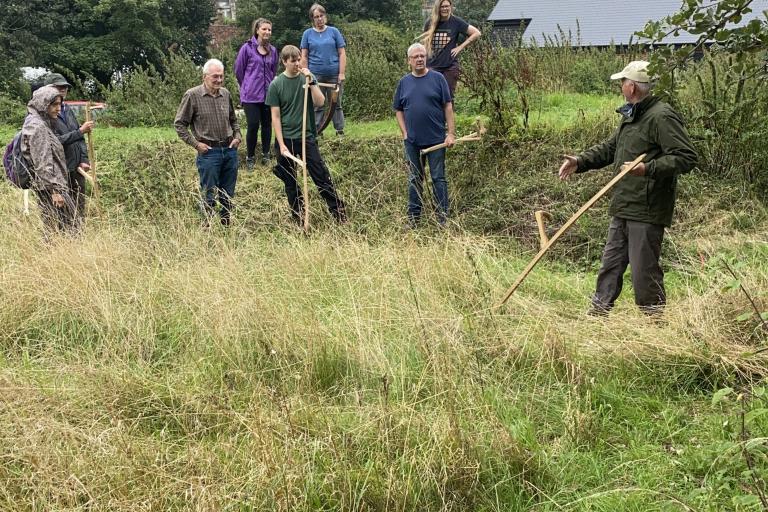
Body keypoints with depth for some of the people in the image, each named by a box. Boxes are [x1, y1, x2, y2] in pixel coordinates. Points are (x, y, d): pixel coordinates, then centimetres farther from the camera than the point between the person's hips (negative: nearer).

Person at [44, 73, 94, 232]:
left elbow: (80, 138, 14)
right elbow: (56, 141, -19)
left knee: (79, 209, 10)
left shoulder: (68, 110, 13)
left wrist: (84, 160, 2)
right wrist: (80, 131, -19)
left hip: (77, 169, 7)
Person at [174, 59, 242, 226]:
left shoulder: (226, 94, 8)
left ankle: (227, 225, 22)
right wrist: (196, 144, -8)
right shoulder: (192, 95, -7)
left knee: (228, 195, 11)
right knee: (209, 195, -1)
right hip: (208, 151, -5)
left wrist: (237, 136, 7)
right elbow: (179, 124, -3)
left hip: (230, 150, 5)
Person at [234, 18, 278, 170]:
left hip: (268, 93, 4)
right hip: (251, 95, -4)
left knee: (267, 125, 9)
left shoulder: (273, 50, 6)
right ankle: (249, 157, 7)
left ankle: (266, 155, 23)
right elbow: (238, 70, 2)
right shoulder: (247, 48, -6)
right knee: (253, 126, -7)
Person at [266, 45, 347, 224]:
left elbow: (319, 102, -7)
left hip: (307, 136, 1)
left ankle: (340, 214, 3)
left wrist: (311, 81, -16)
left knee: (322, 177, -1)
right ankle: (298, 218, 17)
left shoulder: (307, 78, 2)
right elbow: (275, 117, -5)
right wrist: (281, 144, -10)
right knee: (290, 182, 7)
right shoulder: (276, 85, -4)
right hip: (286, 139, -1)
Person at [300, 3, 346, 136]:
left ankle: (340, 131, 11)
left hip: (334, 75, 0)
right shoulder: (307, 34, 6)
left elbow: (342, 53, 2)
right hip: (315, 75, 0)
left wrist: (342, 73, -6)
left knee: (336, 104, 6)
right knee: (317, 106, 5)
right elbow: (304, 57, 5)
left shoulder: (334, 31, 5)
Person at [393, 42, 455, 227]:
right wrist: (405, 133, 0)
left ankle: (443, 216, 7)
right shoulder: (404, 82, 6)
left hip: (436, 139, -3)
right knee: (414, 179, 10)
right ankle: (413, 217, 18)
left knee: (438, 178, 2)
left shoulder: (437, 79, -1)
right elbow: (398, 110, 10)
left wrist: (451, 133, -7)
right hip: (412, 141, 3)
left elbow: (448, 106, -2)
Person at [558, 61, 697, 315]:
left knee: (644, 270, -3)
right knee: (610, 263, 16)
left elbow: (686, 157, -21)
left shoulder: (662, 117, -15)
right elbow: (610, 147, 29)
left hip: (646, 211, -10)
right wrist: (580, 161, 17)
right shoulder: (630, 116, 17)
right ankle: (598, 312, 26)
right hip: (623, 209, 10)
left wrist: (649, 169, -31)